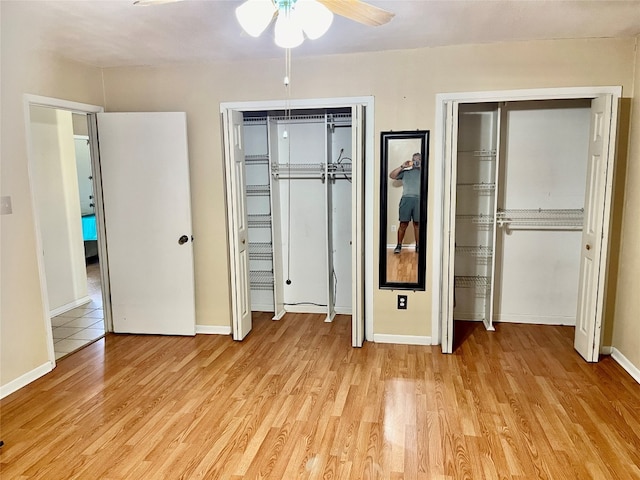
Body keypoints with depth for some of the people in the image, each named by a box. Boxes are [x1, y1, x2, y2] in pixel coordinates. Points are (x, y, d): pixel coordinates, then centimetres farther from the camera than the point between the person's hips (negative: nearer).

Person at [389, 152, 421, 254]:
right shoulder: (405, 172, 19)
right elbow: (391, 176, 9)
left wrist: (422, 166, -2)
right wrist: (402, 166, 2)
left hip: (419, 200, 0)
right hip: (406, 199, 0)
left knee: (417, 224, 2)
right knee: (403, 224, -3)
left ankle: (418, 246, 10)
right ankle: (399, 245, 6)